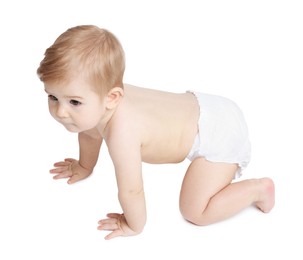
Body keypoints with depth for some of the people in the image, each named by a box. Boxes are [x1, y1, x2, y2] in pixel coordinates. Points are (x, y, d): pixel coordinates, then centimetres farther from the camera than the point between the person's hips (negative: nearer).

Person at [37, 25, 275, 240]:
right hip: (200, 107, 9)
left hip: (219, 133, -9)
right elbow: (90, 132, 13)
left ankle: (259, 188, 7)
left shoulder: (122, 131, -37)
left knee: (194, 212, -9)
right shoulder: (96, 99, -11)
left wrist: (134, 226, -6)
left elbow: (131, 191, -25)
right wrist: (85, 167, 28)